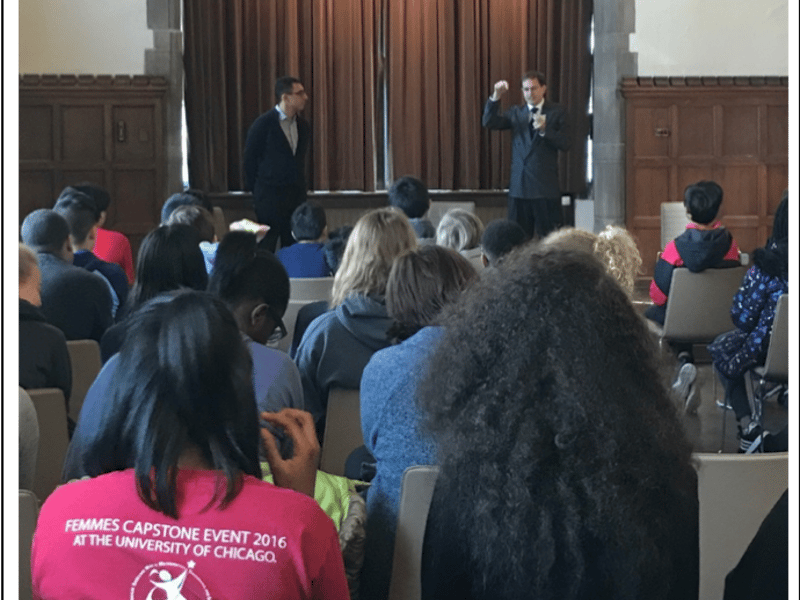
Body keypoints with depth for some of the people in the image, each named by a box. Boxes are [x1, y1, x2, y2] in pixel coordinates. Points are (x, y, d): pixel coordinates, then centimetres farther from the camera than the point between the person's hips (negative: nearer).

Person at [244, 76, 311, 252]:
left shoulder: (303, 126, 10)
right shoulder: (262, 125, -8)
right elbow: (249, 160, -4)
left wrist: (300, 188, 14)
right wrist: (256, 190, -1)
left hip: (296, 196, 6)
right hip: (270, 196, -6)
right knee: (265, 249, -4)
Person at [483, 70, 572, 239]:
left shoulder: (556, 112, 4)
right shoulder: (516, 113, 12)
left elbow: (566, 144, -4)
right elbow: (489, 123, 0)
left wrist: (544, 130, -19)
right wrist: (496, 97, -13)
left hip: (546, 187, -3)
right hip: (519, 185, 3)